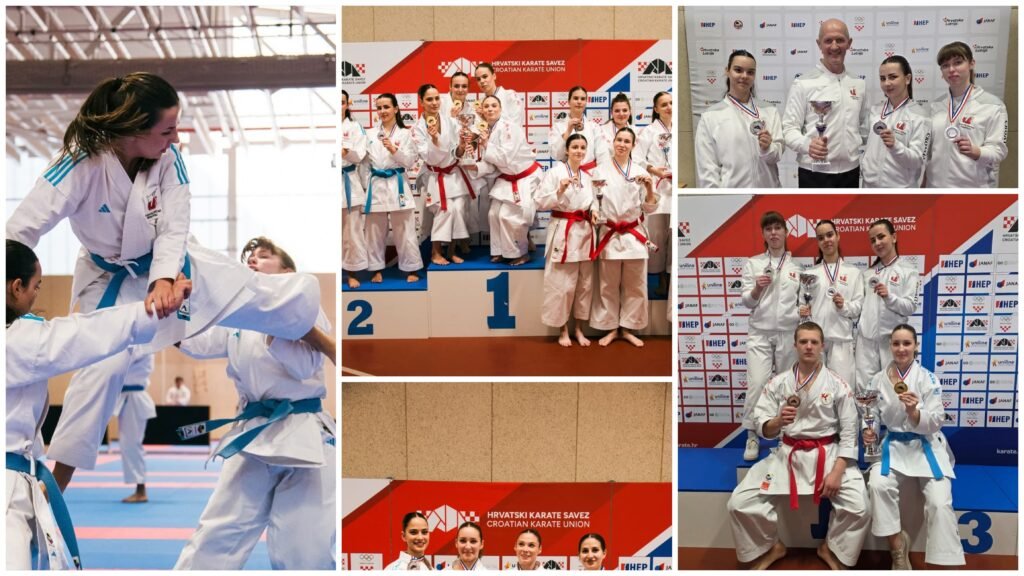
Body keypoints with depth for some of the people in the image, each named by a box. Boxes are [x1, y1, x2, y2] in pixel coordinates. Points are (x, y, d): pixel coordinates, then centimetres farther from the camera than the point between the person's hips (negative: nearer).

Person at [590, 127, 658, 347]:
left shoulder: (640, 172, 5)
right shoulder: (601, 170, 2)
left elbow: (650, 208, 5)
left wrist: (650, 187, -11)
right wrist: (595, 189, -14)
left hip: (634, 235, 1)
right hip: (610, 234, -1)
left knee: (635, 286, 5)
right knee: (608, 286, 4)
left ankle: (627, 328, 16)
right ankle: (610, 328, 16)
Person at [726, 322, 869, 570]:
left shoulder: (837, 385, -2)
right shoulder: (778, 382, 1)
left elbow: (849, 432, -4)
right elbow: (761, 427, -1)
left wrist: (837, 471, -14)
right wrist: (779, 421, -24)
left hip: (828, 454, -1)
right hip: (788, 454, 1)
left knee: (858, 508, -21)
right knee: (739, 503, -14)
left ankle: (832, 549, 10)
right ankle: (770, 547, 13)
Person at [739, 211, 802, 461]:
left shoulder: (797, 265, 6)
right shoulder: (753, 263, 5)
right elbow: (747, 302, 1)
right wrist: (757, 288, -18)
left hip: (789, 333, 1)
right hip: (760, 333, -1)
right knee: (757, 384, -12)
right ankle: (752, 438, -2)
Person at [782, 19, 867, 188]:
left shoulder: (859, 84, 11)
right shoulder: (803, 84, -7)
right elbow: (789, 128, -11)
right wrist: (807, 144, -31)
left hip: (850, 172, 5)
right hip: (815, 174, -5)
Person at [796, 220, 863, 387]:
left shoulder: (853, 272, 11)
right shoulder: (809, 273, 13)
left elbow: (860, 305, 6)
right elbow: (801, 304, 10)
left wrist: (844, 306, -14)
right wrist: (802, 311, -11)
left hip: (841, 337, -1)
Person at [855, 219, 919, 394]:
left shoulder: (908, 271, 2)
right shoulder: (869, 272, 17)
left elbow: (911, 307, -6)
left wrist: (889, 296, -22)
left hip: (892, 337, -4)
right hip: (866, 337, 4)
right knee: (863, 386, -1)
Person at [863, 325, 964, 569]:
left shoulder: (928, 379, -5)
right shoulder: (878, 380, 3)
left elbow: (934, 423, -10)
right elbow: (874, 417, 13)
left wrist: (914, 412, -29)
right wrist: (869, 432, -9)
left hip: (926, 448, -1)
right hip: (893, 447, 2)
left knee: (940, 503, -22)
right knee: (878, 485, -29)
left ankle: (945, 564, -13)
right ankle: (897, 546, -10)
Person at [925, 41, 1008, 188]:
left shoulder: (992, 105, -6)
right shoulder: (938, 105, 10)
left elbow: (999, 150, -11)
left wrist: (975, 151, -29)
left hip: (974, 188, -5)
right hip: (938, 186, 5)